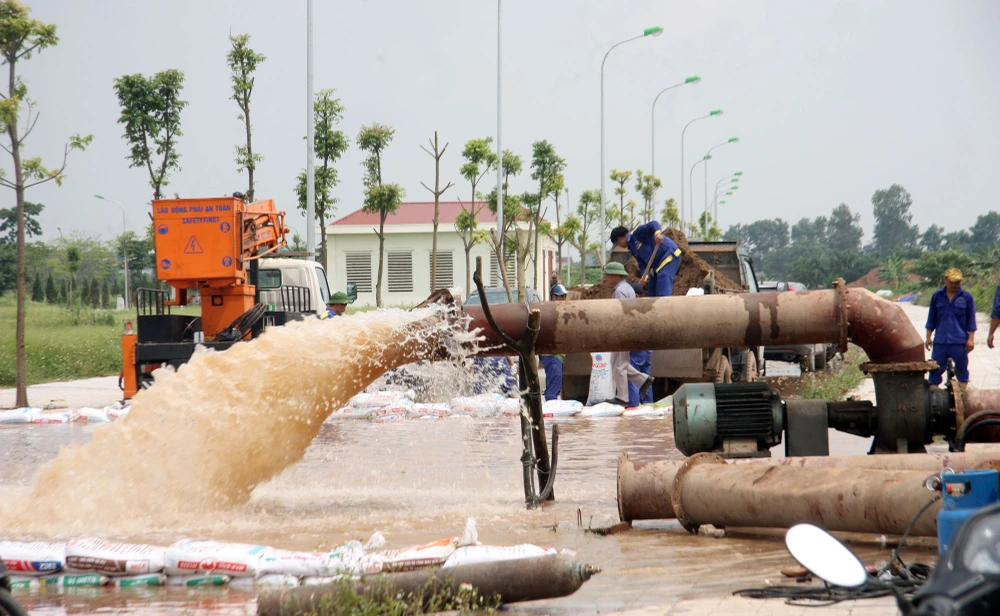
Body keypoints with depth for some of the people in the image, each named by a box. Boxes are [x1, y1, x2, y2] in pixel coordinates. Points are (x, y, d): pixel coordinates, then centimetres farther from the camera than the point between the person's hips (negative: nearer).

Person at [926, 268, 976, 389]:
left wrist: (971, 339, -2)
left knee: (962, 369, 6)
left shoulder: (967, 297, 1)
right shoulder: (937, 296, 7)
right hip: (940, 341, 2)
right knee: (936, 369, 1)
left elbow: (971, 320, 4)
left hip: (960, 342, -2)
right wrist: (928, 337, 12)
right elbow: (931, 319, 13)